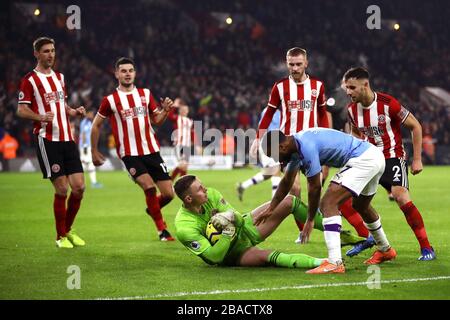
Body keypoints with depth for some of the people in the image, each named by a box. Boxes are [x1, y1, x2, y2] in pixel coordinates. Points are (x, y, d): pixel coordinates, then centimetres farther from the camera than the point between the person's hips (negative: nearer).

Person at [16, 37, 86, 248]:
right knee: (62, 189, -8)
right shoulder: (30, 80, -3)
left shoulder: (59, 77, 18)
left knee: (79, 187, 0)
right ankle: (61, 236, 6)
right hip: (47, 140, -6)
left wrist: (75, 111, 6)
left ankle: (68, 230, 18)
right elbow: (21, 110, -6)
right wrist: (41, 117, -24)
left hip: (67, 139, 6)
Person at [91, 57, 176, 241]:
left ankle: (153, 210, 33)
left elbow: (157, 120, 16)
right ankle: (162, 229, -6)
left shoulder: (146, 94, 9)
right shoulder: (110, 100, -1)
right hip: (130, 154, -4)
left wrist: (165, 110, -5)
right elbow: (96, 125, 9)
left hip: (151, 151, 4)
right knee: (149, 187, -23)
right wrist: (94, 151, 9)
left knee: (168, 194, -1)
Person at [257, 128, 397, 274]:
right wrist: (271, 209, 30)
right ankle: (385, 250, 53)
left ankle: (335, 263, -27)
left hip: (362, 160, -11)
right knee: (361, 206, 32)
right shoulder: (297, 143, 10)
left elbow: (315, 186, -14)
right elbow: (287, 182, 23)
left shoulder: (306, 147, -22)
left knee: (328, 203, -18)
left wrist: (310, 219, -3)